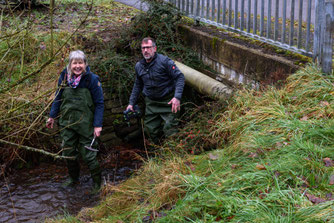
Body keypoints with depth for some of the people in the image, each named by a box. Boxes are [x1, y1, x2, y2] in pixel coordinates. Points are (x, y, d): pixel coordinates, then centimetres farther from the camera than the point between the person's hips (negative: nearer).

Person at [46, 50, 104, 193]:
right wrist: (52, 116, 13)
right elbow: (58, 98, 13)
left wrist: (98, 125, -13)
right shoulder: (64, 77, -1)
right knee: (68, 152, 13)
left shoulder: (92, 79, -12)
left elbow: (99, 104, -9)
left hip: (85, 124, -4)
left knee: (88, 154, 0)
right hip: (67, 122, 4)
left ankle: (97, 181, 19)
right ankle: (73, 178, 34)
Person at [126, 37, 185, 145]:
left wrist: (177, 97, -24)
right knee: (150, 130, 6)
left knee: (170, 130, -12)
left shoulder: (164, 61, -12)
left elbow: (180, 77, -14)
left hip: (167, 101, -5)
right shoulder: (139, 66, 7)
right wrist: (131, 103, 15)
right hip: (151, 103, 6)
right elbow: (137, 85, 21)